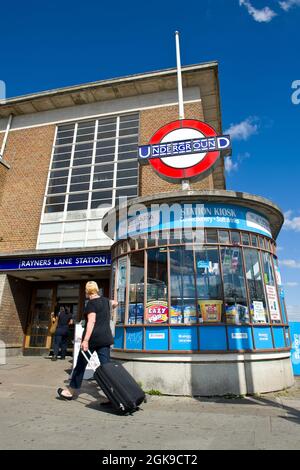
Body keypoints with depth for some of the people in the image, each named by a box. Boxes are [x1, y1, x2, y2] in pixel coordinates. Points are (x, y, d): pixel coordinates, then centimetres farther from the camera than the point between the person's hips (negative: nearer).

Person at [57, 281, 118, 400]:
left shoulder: (91, 303, -9)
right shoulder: (105, 300, 11)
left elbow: (91, 322, -20)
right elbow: (114, 303, 33)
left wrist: (85, 340, -24)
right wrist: (114, 303, 56)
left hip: (93, 337, -6)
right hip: (105, 337, 6)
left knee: (81, 364, 11)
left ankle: (70, 391, 25)